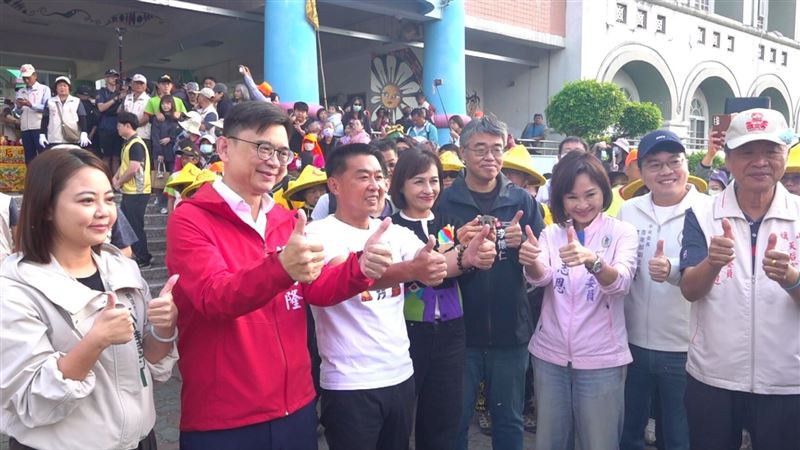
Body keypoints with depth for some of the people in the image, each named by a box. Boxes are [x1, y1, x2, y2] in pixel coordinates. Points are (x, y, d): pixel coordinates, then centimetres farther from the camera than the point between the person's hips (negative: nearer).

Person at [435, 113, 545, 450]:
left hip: (510, 330, 2)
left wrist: (524, 244, -17)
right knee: (455, 420, 14)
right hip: (460, 330, -1)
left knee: (509, 420, 17)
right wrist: (459, 247, -23)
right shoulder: (444, 202, -4)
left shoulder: (522, 201, 1)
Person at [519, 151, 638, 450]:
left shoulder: (621, 232, -5)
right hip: (549, 356, 3)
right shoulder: (551, 233, 3)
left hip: (601, 360, -2)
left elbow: (621, 284, -22)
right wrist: (531, 261, -38)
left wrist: (592, 260, -43)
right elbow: (540, 278, -14)